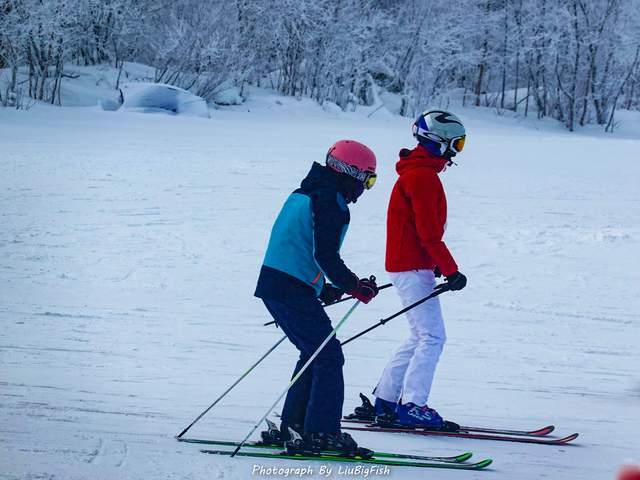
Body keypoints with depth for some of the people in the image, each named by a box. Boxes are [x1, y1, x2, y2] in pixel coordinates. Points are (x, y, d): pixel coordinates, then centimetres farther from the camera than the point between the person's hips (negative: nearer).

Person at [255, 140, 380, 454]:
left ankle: (293, 425, 19)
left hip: (273, 286, 10)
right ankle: (322, 432, -7)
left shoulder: (303, 194, 20)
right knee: (329, 356, -5)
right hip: (293, 291, -10)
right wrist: (354, 286, -9)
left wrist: (324, 289, 25)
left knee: (315, 352, 18)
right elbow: (325, 255, -19)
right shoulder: (330, 203, -11)